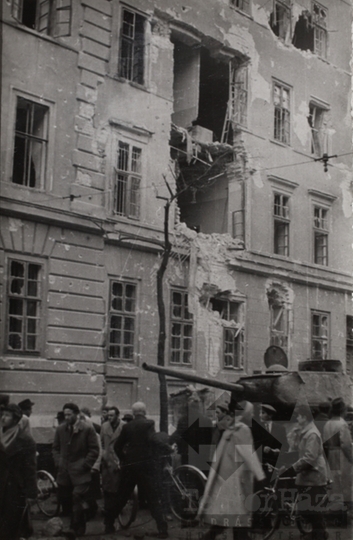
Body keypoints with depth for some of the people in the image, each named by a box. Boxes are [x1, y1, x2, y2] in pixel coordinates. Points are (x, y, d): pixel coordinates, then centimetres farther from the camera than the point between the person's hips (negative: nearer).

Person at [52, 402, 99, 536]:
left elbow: (94, 450, -4)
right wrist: (58, 462, 3)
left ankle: (78, 529, 1)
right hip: (64, 472, 5)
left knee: (78, 501, -10)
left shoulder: (87, 429, -5)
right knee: (63, 500, 8)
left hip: (80, 473, -5)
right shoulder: (60, 429, 9)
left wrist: (84, 466, -9)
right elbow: (56, 448, 17)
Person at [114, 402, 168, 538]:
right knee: (153, 498, -2)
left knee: (121, 497, 17)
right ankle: (162, 528, -8)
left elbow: (117, 445, 8)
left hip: (129, 465, 4)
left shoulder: (127, 426, 7)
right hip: (145, 464, -4)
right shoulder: (149, 424, -4)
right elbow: (152, 441, -16)